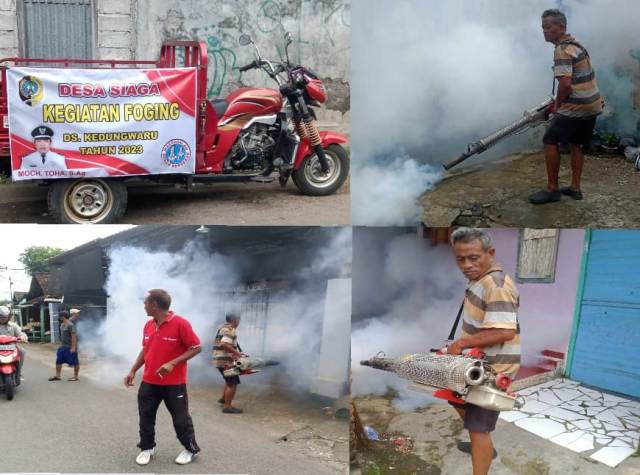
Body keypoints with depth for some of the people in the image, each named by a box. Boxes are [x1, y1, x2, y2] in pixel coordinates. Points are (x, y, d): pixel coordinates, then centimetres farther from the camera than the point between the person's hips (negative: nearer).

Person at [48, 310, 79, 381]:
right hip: (62, 346, 10)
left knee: (74, 362, 2)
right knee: (58, 361, 10)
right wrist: (61, 344, 21)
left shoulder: (70, 325, -20)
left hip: (70, 347, -10)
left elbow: (74, 336, -23)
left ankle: (75, 376, 11)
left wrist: (73, 347, -25)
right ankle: (57, 376, 18)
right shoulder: (62, 324, 10)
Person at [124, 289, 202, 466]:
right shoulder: (148, 325, 4)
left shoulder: (180, 323, -18)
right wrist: (133, 371, 10)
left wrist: (172, 363, -23)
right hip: (149, 382, 6)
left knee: (180, 418, 5)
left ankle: (191, 449, 23)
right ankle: (147, 448, 28)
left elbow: (196, 347, -16)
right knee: (145, 416, 10)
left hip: (174, 383, -6)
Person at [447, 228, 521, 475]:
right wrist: (462, 344, 10)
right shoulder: (480, 278, 6)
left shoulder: (496, 285, -26)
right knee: (459, 399, 29)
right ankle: (480, 445, 49)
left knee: (478, 427, -7)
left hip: (493, 368, -11)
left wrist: (462, 343, -25)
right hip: (478, 362, 11)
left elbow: (505, 332, -33)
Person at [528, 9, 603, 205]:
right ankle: (575, 188, 22)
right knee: (575, 143, 18)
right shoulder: (575, 43, 14)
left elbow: (565, 83, -25)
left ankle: (552, 189, 2)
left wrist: (557, 105, -9)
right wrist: (560, 102, 21)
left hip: (576, 107, -10)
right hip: (592, 104, 10)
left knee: (550, 141, -2)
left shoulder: (562, 50, -17)